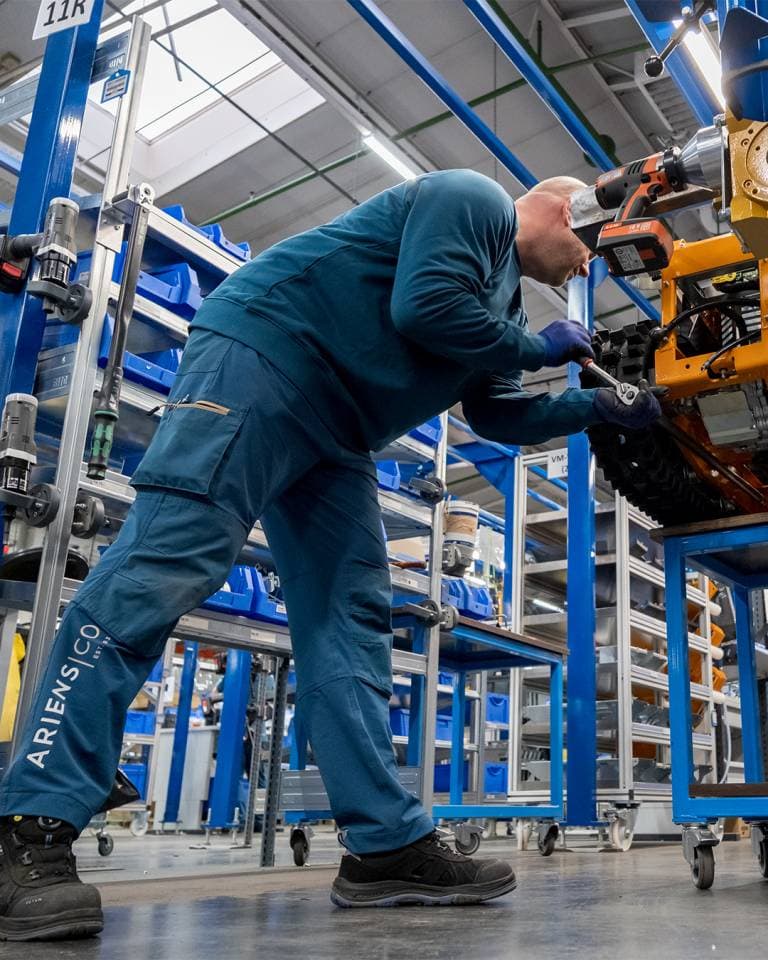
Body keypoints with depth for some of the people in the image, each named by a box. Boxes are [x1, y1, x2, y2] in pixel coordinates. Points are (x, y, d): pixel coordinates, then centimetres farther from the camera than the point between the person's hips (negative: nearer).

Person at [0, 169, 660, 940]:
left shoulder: (502, 296, 28)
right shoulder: (472, 200, 0)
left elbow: (497, 416, 28)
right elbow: (423, 308, -16)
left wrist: (603, 406, 24)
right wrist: (537, 348, -1)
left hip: (332, 435, 11)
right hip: (266, 350, -10)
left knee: (348, 621, 0)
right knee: (160, 569, -21)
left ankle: (388, 844, 1)